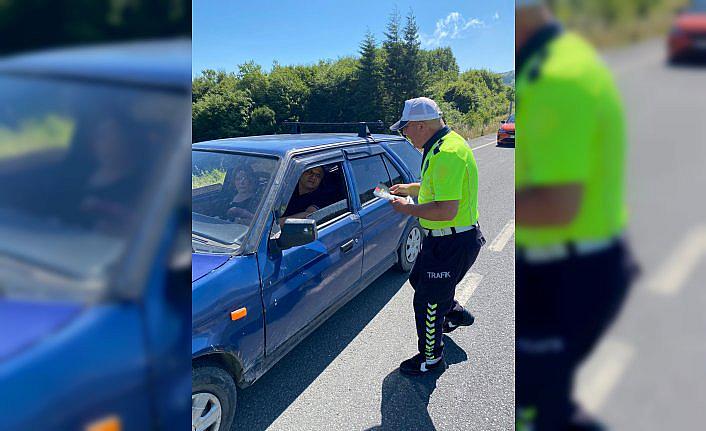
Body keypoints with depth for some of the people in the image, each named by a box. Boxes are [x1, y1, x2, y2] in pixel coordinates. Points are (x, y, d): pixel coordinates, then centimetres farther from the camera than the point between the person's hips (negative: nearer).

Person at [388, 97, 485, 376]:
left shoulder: (447, 153, -28)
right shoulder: (442, 145, 7)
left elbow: (447, 210, -34)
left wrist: (408, 209, -20)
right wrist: (410, 188, 14)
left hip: (453, 245, -10)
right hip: (442, 239, 10)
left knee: (427, 301, 4)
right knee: (419, 279, 28)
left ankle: (431, 358, 25)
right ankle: (456, 313, 49)